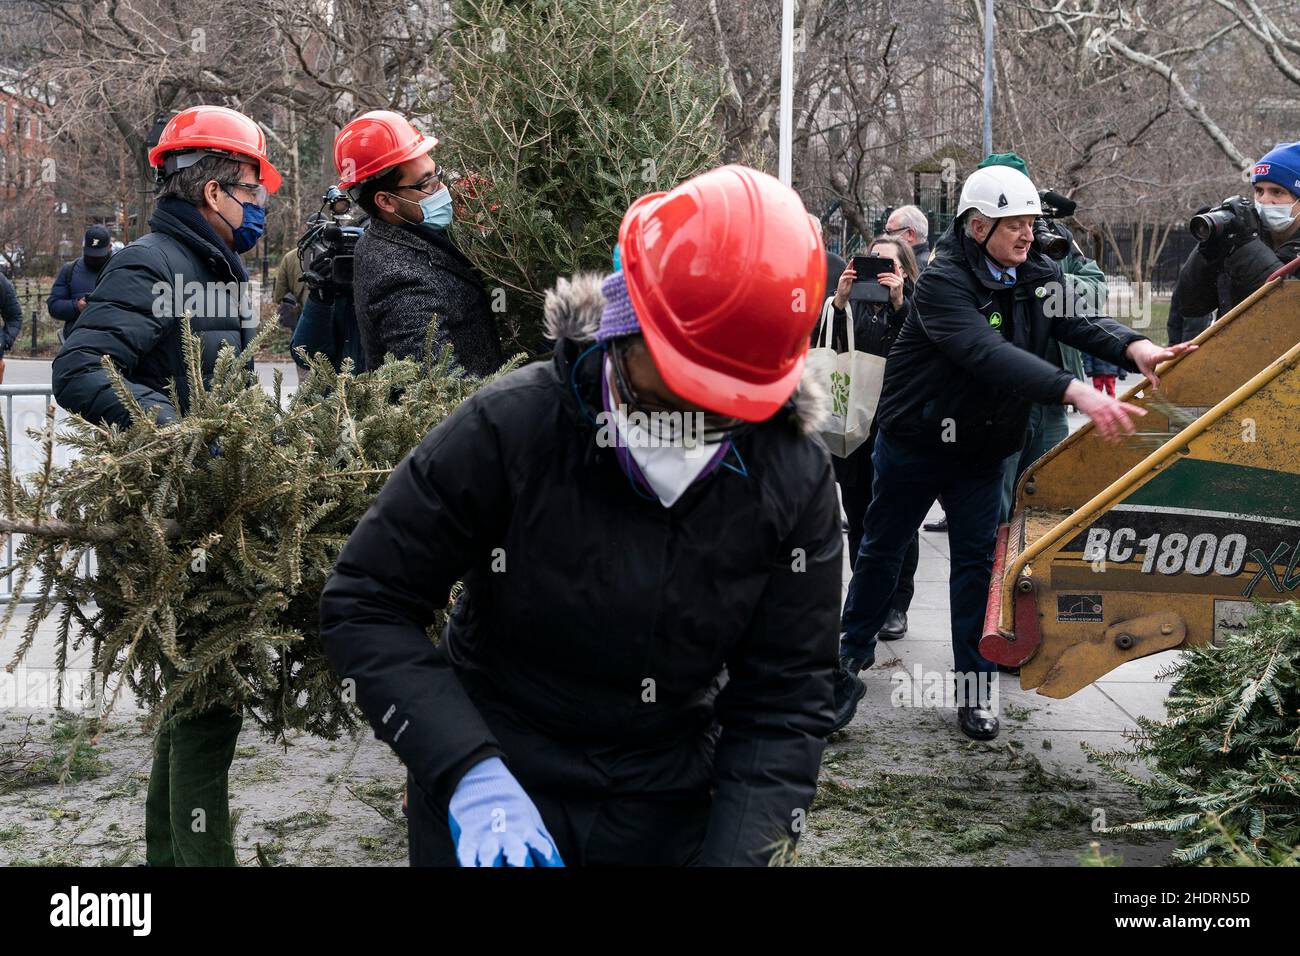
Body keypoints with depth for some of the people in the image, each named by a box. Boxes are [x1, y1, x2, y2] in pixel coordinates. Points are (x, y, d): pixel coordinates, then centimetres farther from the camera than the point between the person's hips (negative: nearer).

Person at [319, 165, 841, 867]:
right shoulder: (510, 428, -21)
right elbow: (365, 604, -15)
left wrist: (735, 853, -22)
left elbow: (783, 703, -10)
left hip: (668, 809, 2)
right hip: (487, 805, -2)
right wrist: (469, 773, -24)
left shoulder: (795, 481, -14)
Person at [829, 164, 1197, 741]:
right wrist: (1076, 392, -49)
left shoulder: (1035, 276, -1)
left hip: (983, 446, 5)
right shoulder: (943, 282, -24)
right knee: (882, 548, 10)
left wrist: (1133, 347, -36)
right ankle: (851, 652, 30)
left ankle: (974, 688, 13)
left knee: (977, 558, 5)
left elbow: (1077, 321, -13)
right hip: (915, 439, -5)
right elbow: (989, 354, -39)